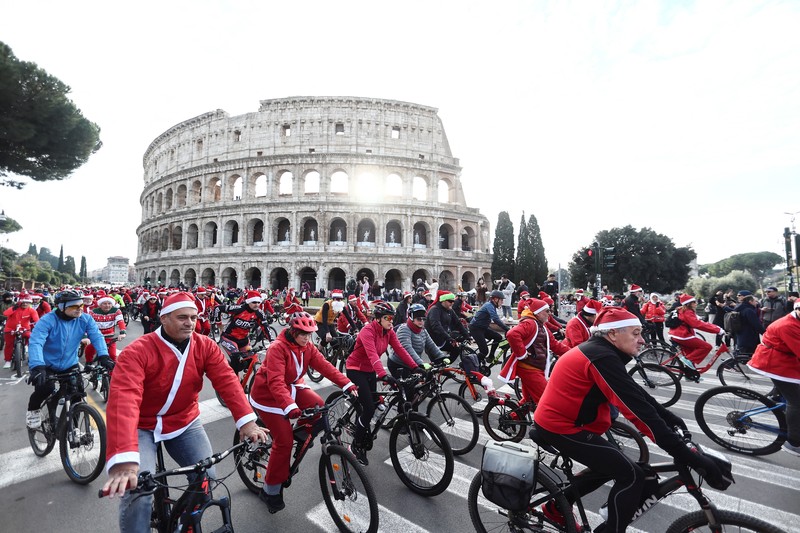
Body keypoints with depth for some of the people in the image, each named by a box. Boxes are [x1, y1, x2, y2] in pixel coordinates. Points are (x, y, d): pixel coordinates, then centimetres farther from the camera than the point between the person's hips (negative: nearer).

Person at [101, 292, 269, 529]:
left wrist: (247, 421, -36)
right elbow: (123, 399, -36)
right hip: (143, 427, -3)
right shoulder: (138, 351, -24)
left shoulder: (205, 346, -13)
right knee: (139, 493, -18)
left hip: (185, 423, 3)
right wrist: (124, 459, -49)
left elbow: (228, 381, -23)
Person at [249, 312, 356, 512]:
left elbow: (325, 366, -15)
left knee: (318, 406, -16)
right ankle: (270, 490, 13)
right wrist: (290, 407, -51)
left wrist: (348, 385, -25)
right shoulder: (278, 348, -28)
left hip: (292, 387, 6)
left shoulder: (307, 347, -8)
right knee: (284, 440, -8)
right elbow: (275, 381, -38)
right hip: (268, 394, -6)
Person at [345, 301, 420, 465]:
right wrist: (383, 375, -52)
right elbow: (372, 354, -40)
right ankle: (357, 445, 10)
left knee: (370, 406, 11)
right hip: (356, 370, -7)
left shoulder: (389, 332, -4)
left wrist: (415, 367, -21)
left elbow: (399, 349, -11)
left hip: (370, 371, 7)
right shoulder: (368, 331, -27)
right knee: (369, 408, -11)